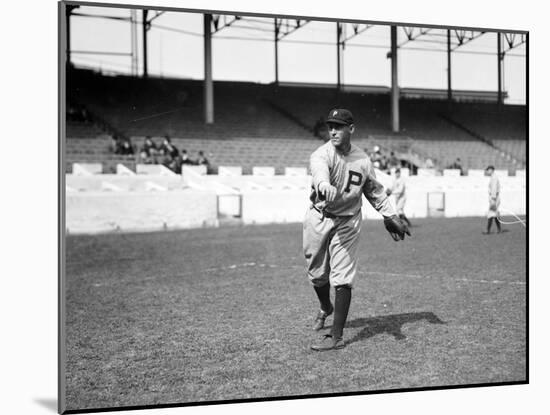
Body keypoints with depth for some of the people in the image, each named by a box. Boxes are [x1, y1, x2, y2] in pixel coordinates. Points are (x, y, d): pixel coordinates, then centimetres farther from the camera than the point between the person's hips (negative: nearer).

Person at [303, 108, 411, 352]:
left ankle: (337, 337, -2)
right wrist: (324, 186, -63)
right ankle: (325, 309, 44)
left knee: (342, 279, -7)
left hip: (347, 222, 0)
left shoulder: (362, 160, -3)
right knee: (317, 273, 12)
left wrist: (391, 217, 11)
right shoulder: (321, 154, -15)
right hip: (319, 219, 0)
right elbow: (319, 171, -40)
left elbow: (374, 190, 12)